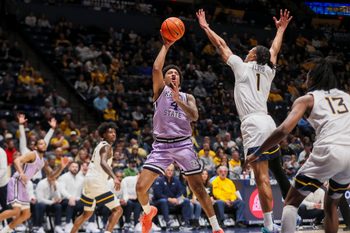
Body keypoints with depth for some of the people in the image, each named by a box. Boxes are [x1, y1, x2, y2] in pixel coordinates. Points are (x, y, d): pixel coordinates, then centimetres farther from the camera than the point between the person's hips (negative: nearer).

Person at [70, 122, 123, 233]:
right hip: (97, 182, -10)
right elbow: (103, 163, -30)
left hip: (89, 179, 10)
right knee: (117, 210, -11)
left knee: (87, 213, 26)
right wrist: (114, 177, -43)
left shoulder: (100, 145, 18)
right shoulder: (107, 146, -11)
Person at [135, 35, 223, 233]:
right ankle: (148, 211, 22)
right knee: (141, 187, -10)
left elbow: (194, 116, -5)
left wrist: (178, 100, -16)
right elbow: (156, 68, -8)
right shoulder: (160, 90, 10)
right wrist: (166, 46, 0)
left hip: (184, 145, 1)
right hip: (162, 145, -1)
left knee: (198, 188, -3)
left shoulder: (187, 97, 15)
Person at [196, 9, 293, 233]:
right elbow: (274, 50, 38)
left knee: (262, 177, -12)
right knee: (278, 171, 19)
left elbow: (221, 45, 14)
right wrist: (281, 29, 50)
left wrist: (205, 26, 26)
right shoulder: (269, 71, 18)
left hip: (253, 124, -7)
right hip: (268, 123, 7)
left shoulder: (243, 67, 6)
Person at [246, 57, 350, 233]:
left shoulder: (307, 99, 12)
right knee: (331, 204, 27)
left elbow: (284, 130, -1)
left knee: (291, 202, 12)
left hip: (329, 151, -5)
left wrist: (256, 153, 6)